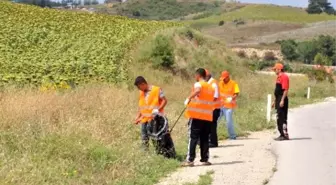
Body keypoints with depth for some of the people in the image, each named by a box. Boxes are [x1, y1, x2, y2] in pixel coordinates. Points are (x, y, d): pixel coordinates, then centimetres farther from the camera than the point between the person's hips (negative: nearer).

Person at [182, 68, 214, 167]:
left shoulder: (198, 84, -4)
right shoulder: (210, 87, 18)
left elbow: (198, 90, -28)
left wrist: (189, 98, -30)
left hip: (197, 116, -6)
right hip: (208, 117, 6)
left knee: (193, 138, -3)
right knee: (205, 138, 12)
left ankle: (190, 160, -6)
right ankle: (205, 159, 11)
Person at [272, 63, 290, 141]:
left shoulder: (284, 77, -14)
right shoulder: (278, 77, 19)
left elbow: (285, 90, -21)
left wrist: (282, 100, -26)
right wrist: (275, 101, 25)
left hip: (282, 99, -10)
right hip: (278, 100, 10)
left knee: (282, 118, -9)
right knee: (279, 118, 13)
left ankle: (285, 135, -7)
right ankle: (282, 134, 19)